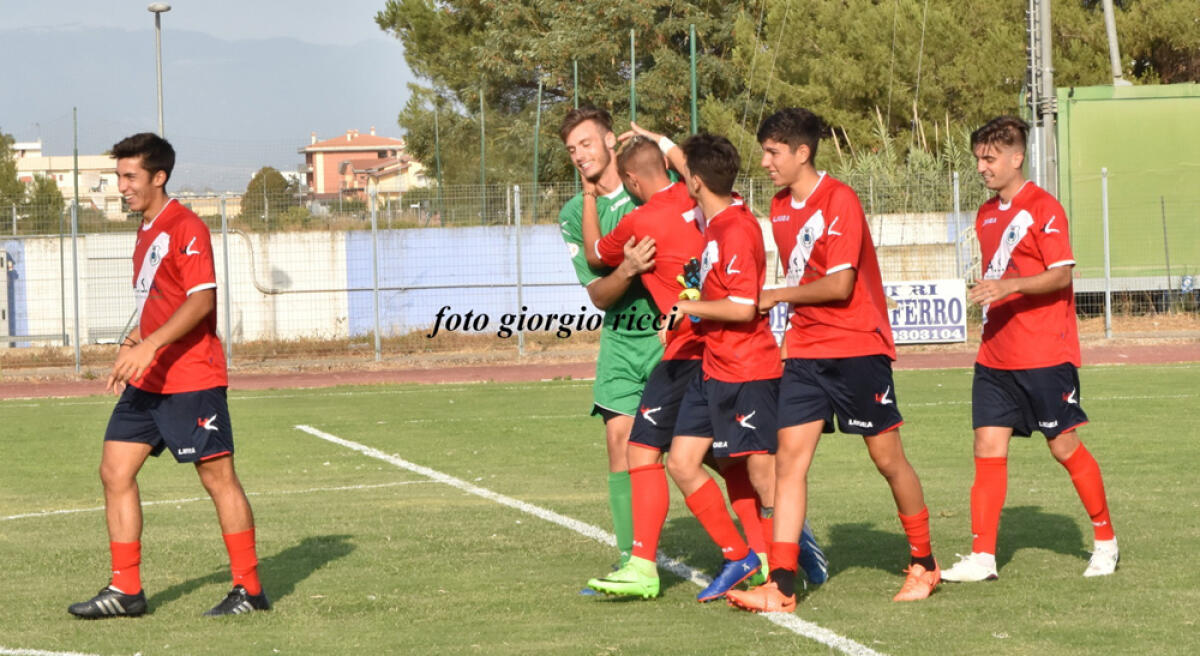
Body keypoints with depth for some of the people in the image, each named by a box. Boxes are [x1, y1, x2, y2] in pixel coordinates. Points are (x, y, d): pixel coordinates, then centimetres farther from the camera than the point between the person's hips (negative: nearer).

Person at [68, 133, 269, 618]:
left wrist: (149, 346, -28)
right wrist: (131, 346, 16)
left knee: (218, 478, -3)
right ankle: (125, 589, 7)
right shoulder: (147, 232, 16)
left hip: (191, 381, -9)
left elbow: (201, 299, -21)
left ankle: (249, 589, 4)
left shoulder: (185, 228, -12)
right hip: (147, 382, 9)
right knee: (115, 471, 3)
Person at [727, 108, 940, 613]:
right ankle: (781, 586, -11)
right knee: (789, 458, -5)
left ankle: (924, 564, 21)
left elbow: (839, 285, -18)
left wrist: (778, 296, -9)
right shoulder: (780, 208, 10)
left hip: (857, 348, -7)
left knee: (887, 457, 3)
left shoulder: (839, 201, -15)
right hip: (806, 352, 7)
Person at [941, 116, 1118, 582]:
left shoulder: (1043, 209, -9)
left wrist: (1010, 286, -29)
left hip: (1045, 356, -7)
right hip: (995, 357, 7)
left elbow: (1062, 275, -16)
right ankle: (982, 557, -6)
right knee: (988, 449, -3)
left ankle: (1105, 541, 17)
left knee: (1064, 446, 1)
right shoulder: (988, 215, 14)